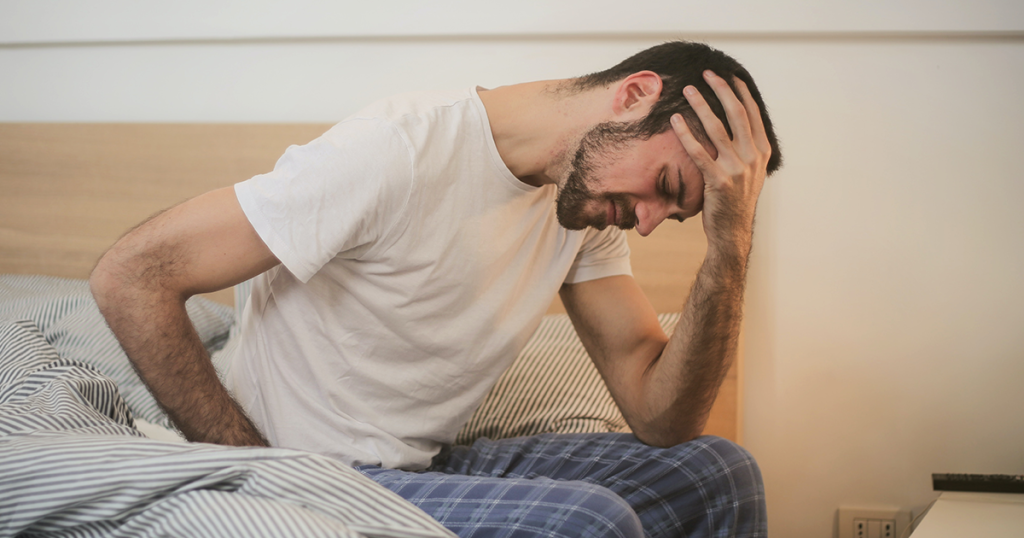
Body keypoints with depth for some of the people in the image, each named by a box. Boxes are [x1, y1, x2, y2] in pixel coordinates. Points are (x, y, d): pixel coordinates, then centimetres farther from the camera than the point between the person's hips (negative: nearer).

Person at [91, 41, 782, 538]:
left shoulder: (589, 202, 3)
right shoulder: (400, 153, -22)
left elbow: (661, 416, -2)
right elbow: (130, 276, -22)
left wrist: (732, 238, -14)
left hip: (432, 466, 8)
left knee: (718, 474, 0)